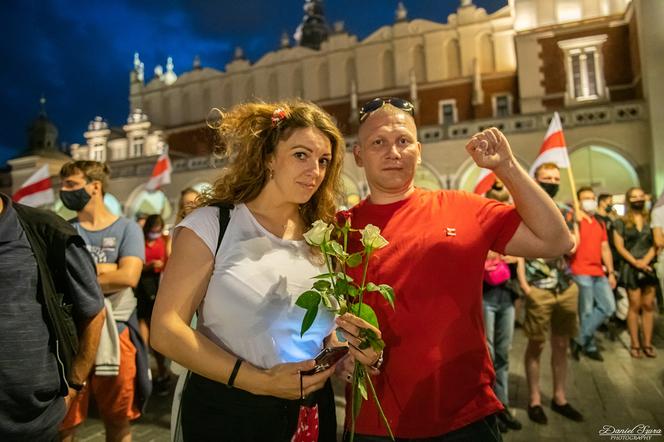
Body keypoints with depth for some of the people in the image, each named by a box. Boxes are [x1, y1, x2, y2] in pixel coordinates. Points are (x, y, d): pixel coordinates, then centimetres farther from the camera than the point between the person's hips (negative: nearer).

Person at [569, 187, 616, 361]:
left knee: (608, 307, 4)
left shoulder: (600, 224, 19)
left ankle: (579, 339, 12)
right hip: (581, 272, -7)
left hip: (599, 273, 8)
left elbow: (605, 249, 19)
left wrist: (611, 272, 15)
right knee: (587, 312, -1)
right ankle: (590, 346, 16)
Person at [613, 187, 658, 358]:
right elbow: (619, 246, -2)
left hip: (649, 266, 3)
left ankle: (647, 343, 11)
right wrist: (635, 262, -12)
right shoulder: (621, 222, 3)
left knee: (648, 305, 4)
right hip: (631, 267, -3)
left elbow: (656, 243, 3)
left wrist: (645, 261, -11)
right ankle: (635, 344, 4)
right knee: (635, 306, -2)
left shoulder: (651, 220, 10)